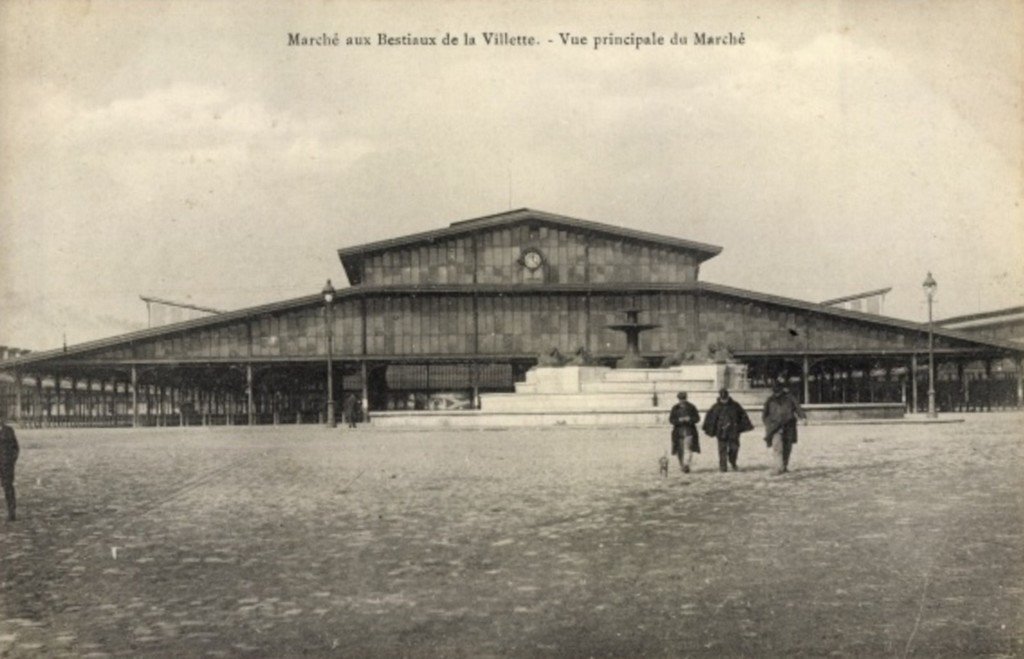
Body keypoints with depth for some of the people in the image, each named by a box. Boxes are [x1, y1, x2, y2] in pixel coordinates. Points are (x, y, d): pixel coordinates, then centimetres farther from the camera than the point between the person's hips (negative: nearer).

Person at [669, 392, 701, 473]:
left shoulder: (691, 407, 2)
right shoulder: (675, 408, 4)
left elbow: (697, 418, 3)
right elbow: (671, 420, 1)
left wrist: (689, 419, -16)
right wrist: (679, 420, -17)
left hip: (689, 431, -2)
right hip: (678, 431, 2)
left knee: (688, 448, -17)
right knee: (680, 450, 7)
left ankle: (686, 464, -25)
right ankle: (682, 465, 21)